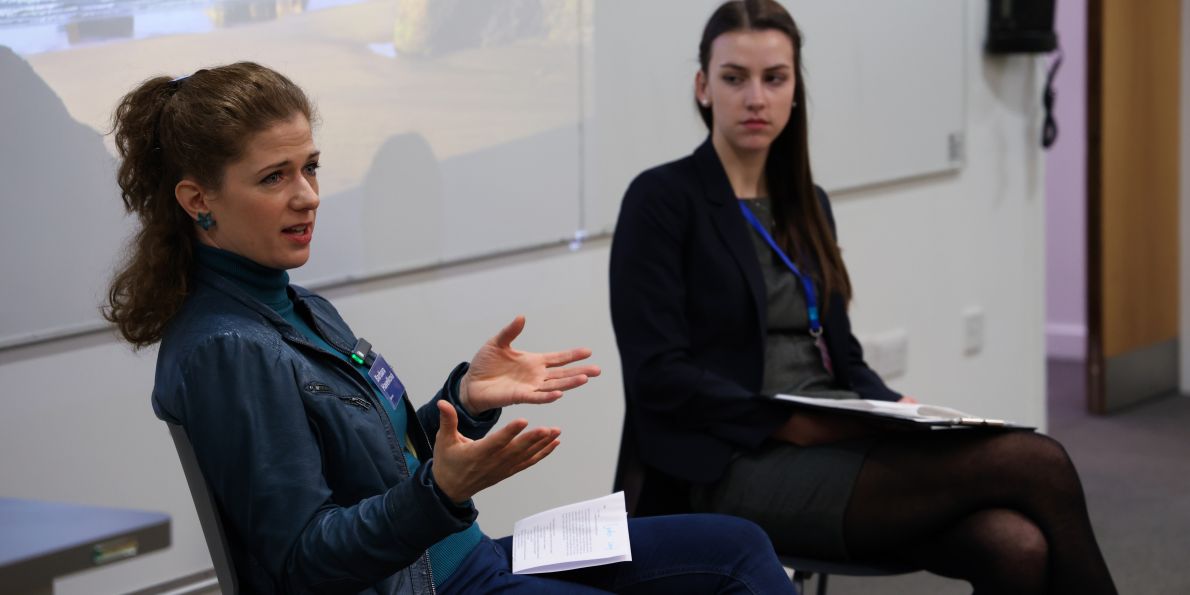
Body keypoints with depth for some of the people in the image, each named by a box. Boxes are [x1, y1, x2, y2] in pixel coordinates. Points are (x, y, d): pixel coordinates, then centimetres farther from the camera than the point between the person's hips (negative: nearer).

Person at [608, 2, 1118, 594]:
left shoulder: (807, 205, 19)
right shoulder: (661, 199, -3)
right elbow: (658, 374, -10)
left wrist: (897, 410, -2)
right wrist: (789, 423, -20)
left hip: (831, 447, 6)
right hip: (733, 471, -6)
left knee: (1018, 547, -26)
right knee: (1035, 464, -23)